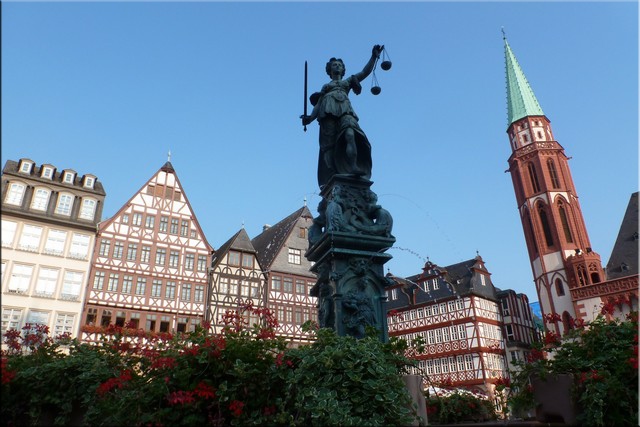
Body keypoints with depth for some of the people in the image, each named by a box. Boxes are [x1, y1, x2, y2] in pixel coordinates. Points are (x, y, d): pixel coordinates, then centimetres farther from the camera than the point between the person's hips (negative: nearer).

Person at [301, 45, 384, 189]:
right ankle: (331, 181, -24)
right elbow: (318, 104, 19)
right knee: (329, 145, -15)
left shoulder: (348, 81, 33)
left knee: (350, 134, -30)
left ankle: (354, 169, -46)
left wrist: (373, 57, 6)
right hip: (328, 112, 1)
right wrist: (310, 118, 2)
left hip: (345, 110, 0)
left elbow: (365, 72, 21)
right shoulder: (325, 87, 32)